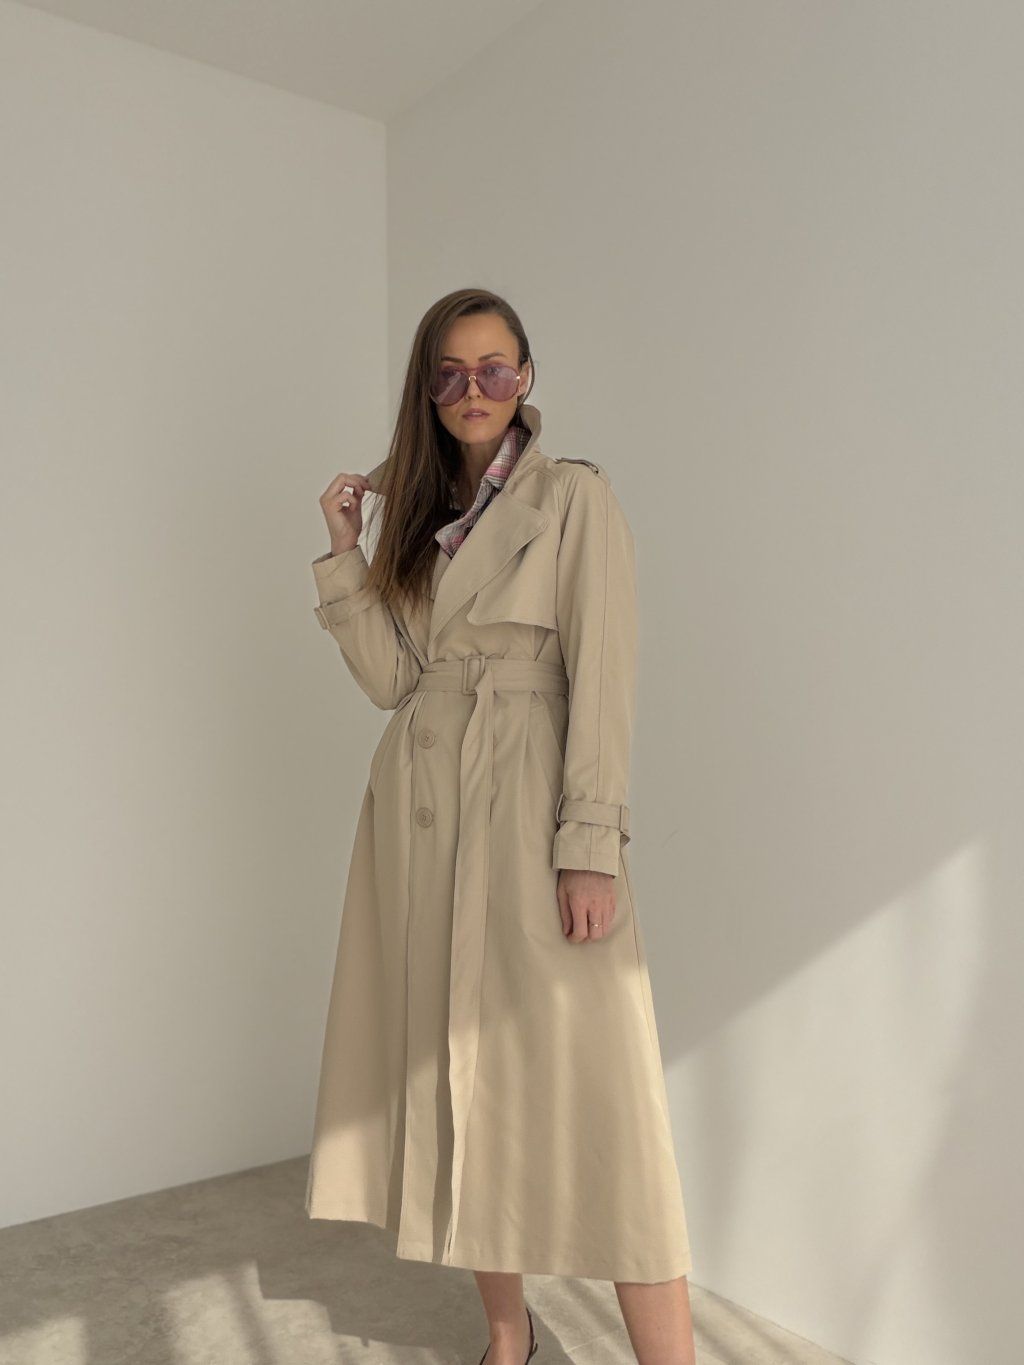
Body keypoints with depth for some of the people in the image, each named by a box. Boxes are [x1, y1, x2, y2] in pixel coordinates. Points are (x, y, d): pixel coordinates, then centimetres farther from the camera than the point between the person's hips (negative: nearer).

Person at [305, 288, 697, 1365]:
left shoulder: (574, 495, -1)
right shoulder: (417, 513, 16)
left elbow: (601, 680, -9)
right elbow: (393, 677, 8)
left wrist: (591, 847, -16)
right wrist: (346, 549, 1)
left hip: (526, 812, -6)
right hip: (420, 813, 6)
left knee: (583, 1089, -7)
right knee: (453, 1073, 11)